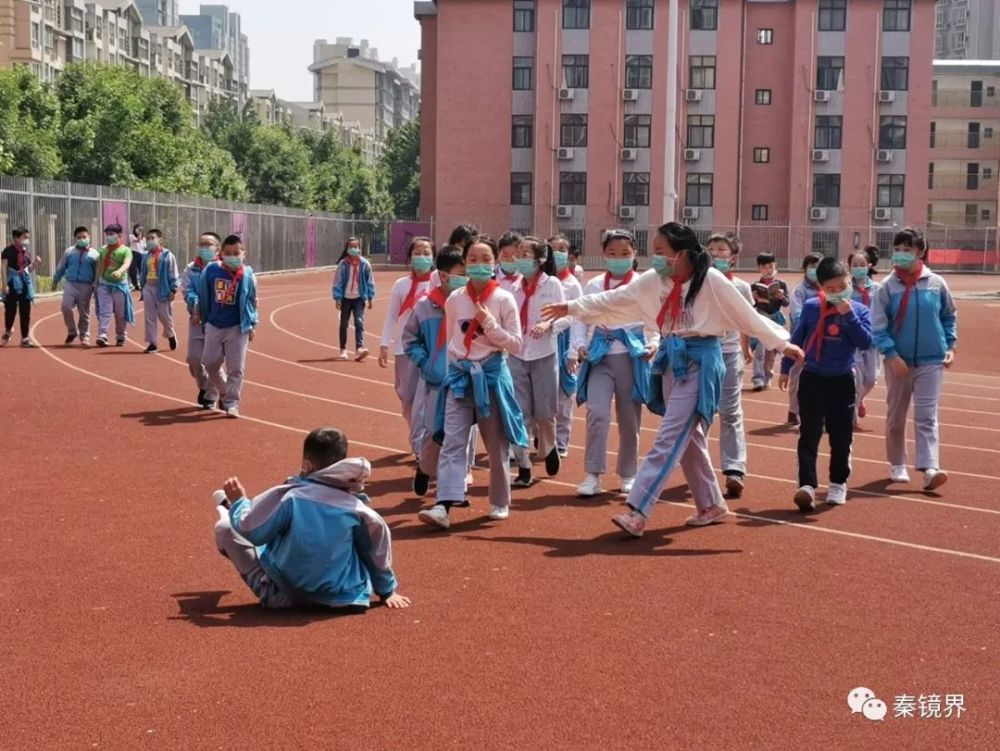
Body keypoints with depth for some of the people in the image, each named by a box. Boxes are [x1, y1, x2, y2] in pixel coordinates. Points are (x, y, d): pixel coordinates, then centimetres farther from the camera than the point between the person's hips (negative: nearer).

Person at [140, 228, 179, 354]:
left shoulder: (167, 255, -6)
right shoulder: (146, 256, 10)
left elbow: (172, 274, -7)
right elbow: (143, 273, 17)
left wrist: (173, 290, -11)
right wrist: (142, 287, 15)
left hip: (162, 289, -5)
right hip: (148, 287, 5)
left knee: (164, 315, 1)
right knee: (150, 317, 3)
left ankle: (171, 335, 30)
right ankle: (152, 343, 8)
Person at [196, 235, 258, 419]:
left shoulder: (247, 275, -7)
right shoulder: (211, 270, -5)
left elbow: (252, 301, 4)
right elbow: (203, 296, 7)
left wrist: (252, 325, 4)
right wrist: (204, 319, 12)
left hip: (238, 327, -2)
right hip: (214, 325, 2)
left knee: (236, 368, -2)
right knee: (211, 363, 9)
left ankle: (231, 403, 5)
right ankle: (224, 391, 33)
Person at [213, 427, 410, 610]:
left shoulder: (289, 496, -19)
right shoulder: (355, 506, -10)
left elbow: (252, 531, -12)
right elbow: (376, 550, 1)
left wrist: (239, 502, 8)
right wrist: (387, 591, 15)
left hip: (282, 595, -3)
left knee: (225, 527, 7)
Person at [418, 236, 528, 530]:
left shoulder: (504, 299, -6)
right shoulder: (454, 299, 3)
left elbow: (516, 344, -7)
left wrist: (489, 324, -17)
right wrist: (456, 368, 10)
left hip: (491, 374, -2)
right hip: (459, 374, 2)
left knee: (496, 444, 10)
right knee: (452, 442, -8)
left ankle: (499, 503, 26)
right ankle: (443, 506, -15)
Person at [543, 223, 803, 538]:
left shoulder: (711, 280, -13)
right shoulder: (653, 280, 3)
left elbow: (748, 315, -7)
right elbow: (614, 299, 12)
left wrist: (782, 343, -3)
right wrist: (572, 307, 13)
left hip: (699, 361, -7)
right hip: (671, 361, 7)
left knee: (669, 438, -11)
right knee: (688, 438, 13)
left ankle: (637, 511, -16)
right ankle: (711, 505, 28)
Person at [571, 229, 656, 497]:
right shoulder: (593, 285, 6)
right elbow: (580, 319, 9)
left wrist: (654, 343, -14)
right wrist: (580, 345, -6)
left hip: (631, 355, 0)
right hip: (600, 355, 0)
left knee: (630, 420, 8)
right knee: (597, 413, -15)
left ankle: (628, 474, 25)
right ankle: (592, 475, -9)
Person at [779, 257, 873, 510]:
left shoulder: (859, 310, -2)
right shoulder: (810, 307, -1)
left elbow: (866, 342, -15)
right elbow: (796, 338, 8)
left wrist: (849, 315, -21)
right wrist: (786, 369, 11)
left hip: (842, 381, 0)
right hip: (811, 378, 0)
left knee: (841, 436, 8)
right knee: (809, 434, -6)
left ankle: (838, 484, 24)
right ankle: (807, 485, -11)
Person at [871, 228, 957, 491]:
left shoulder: (936, 283, 0)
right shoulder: (887, 287, -5)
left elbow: (949, 316, 13)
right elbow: (878, 326, -6)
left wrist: (950, 345, 4)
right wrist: (891, 354, -15)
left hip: (931, 361, 0)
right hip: (898, 360, 0)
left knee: (926, 416, -7)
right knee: (895, 416, 10)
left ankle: (929, 468, -14)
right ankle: (897, 466, 23)